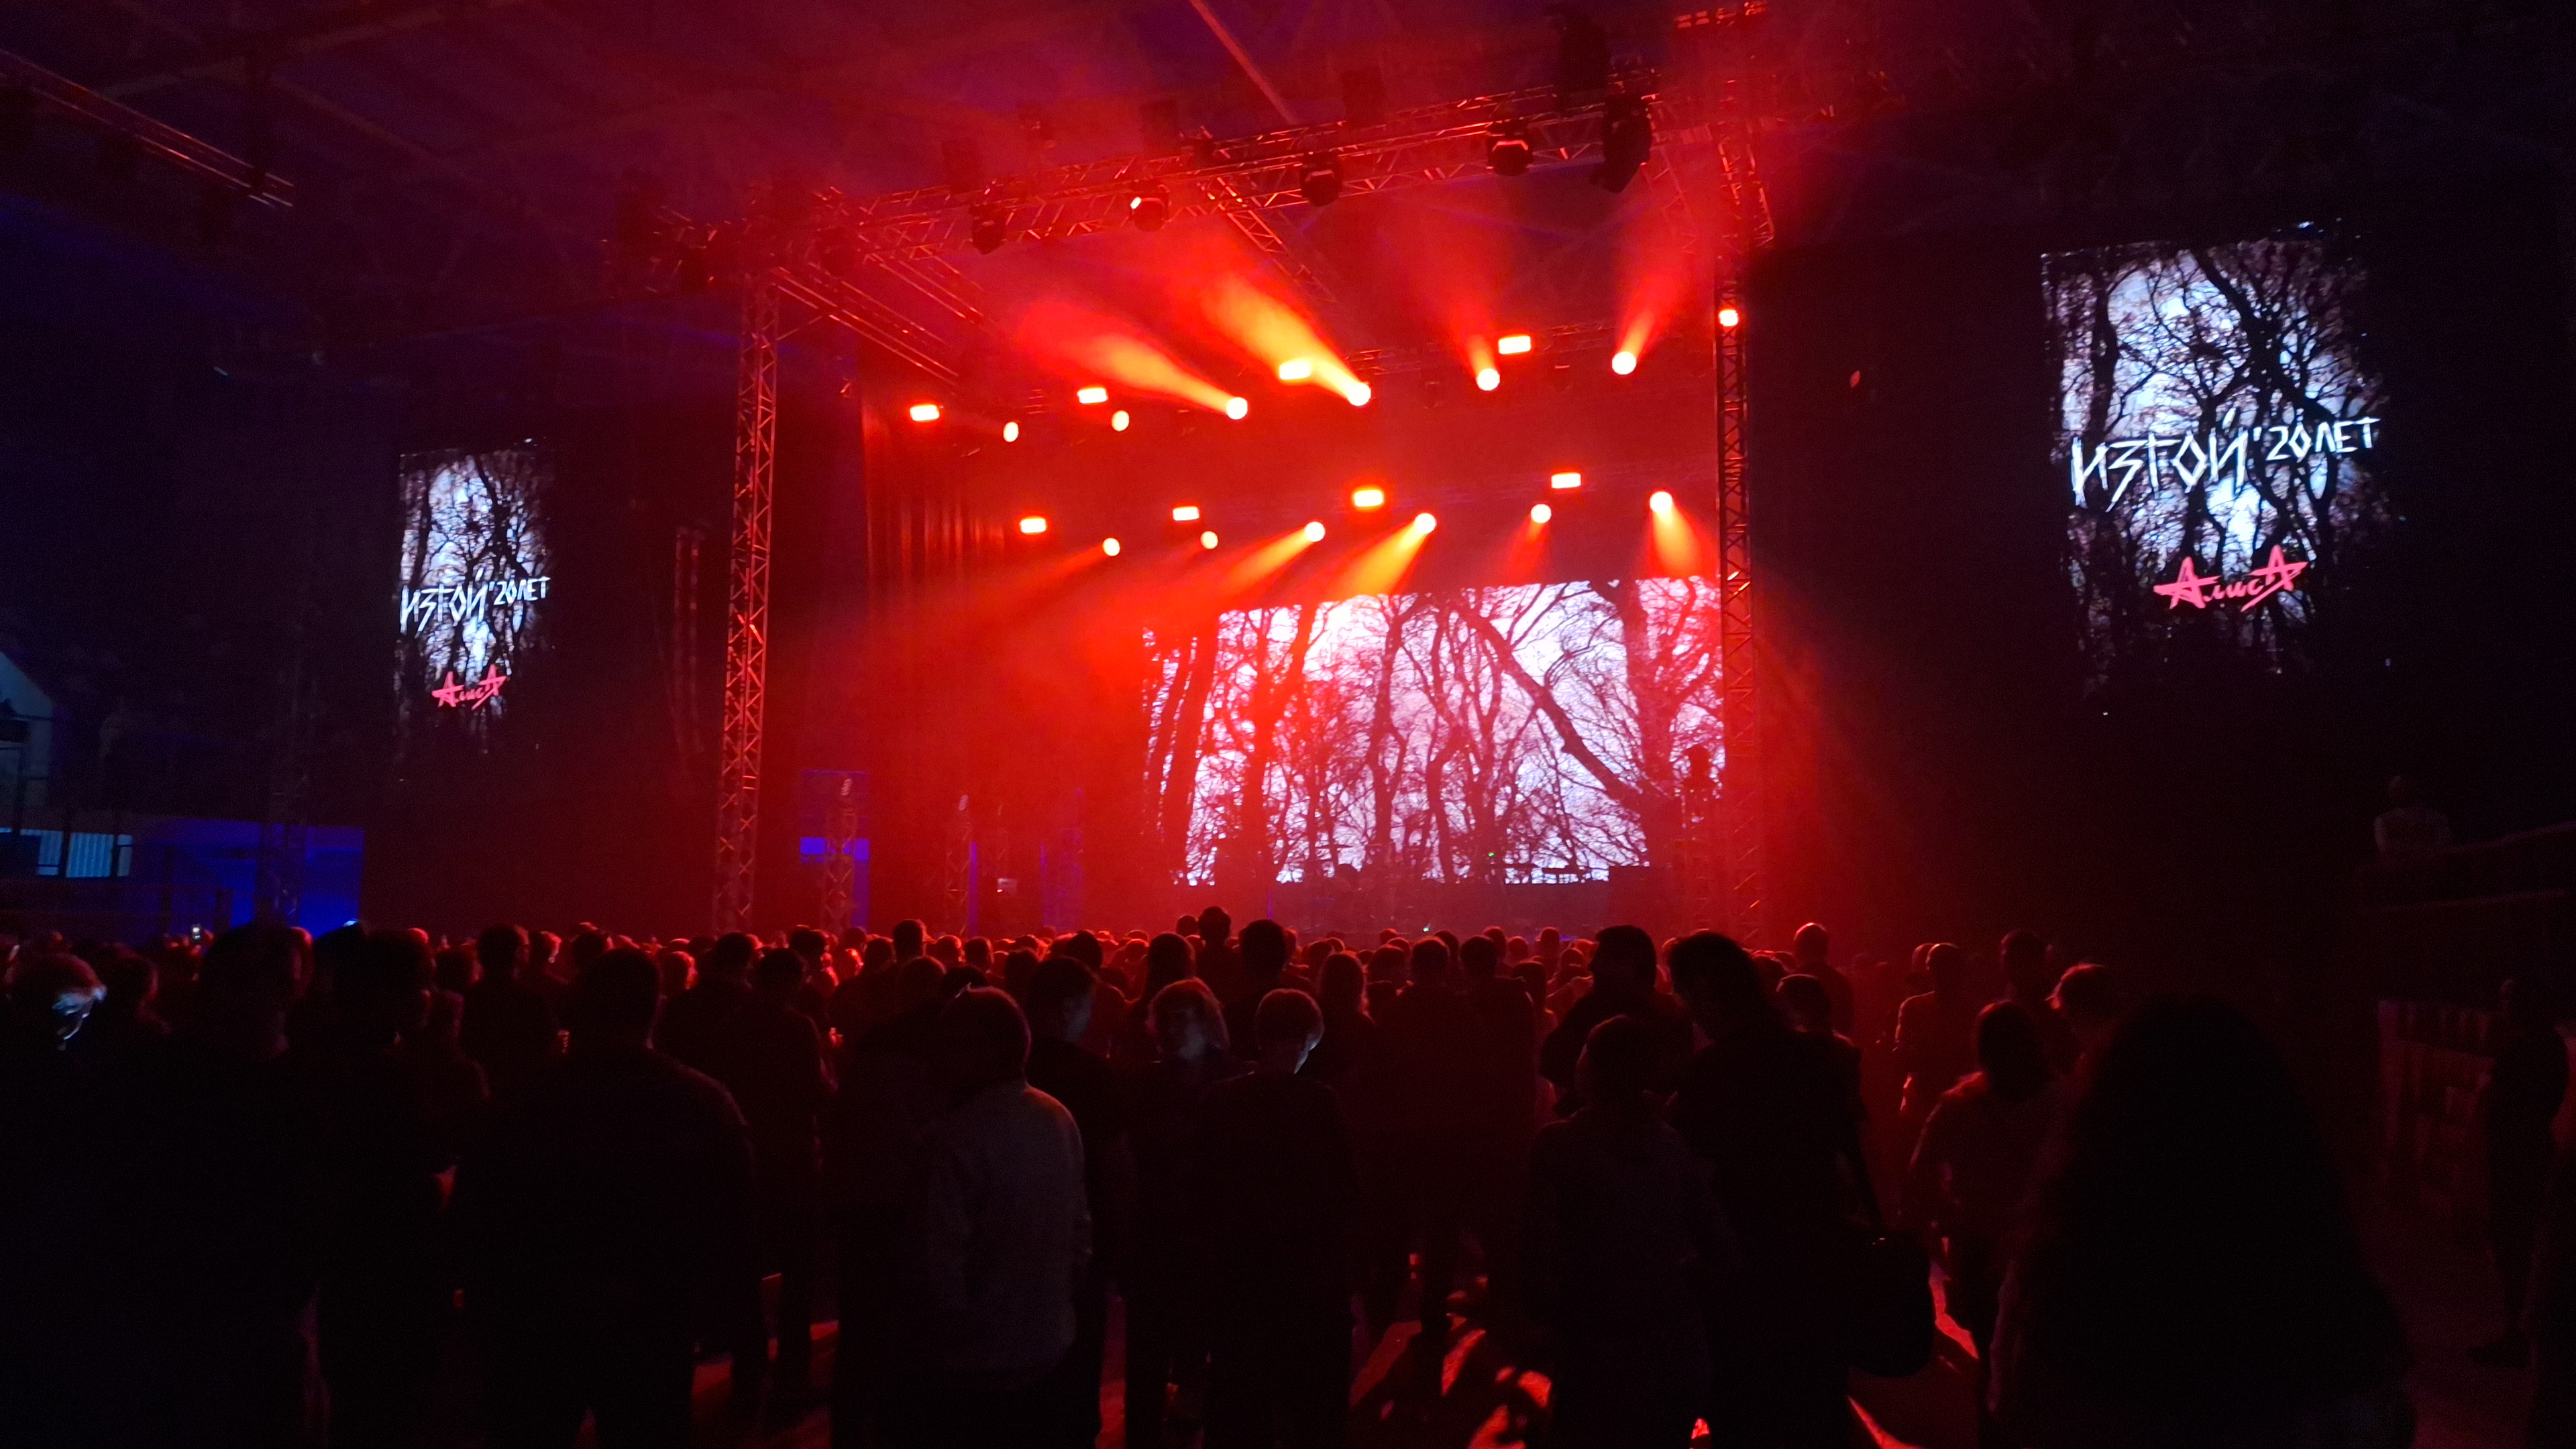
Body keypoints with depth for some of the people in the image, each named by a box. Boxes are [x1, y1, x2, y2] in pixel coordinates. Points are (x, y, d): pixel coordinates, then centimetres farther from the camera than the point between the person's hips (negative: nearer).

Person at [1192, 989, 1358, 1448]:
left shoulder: (1221, 1098, -9)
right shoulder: (1317, 1099, -17)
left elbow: (1202, 1185, -2)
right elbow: (1345, 1188, -13)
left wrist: (1213, 1249, 11)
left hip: (1237, 1266, 2)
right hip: (1309, 1269, -2)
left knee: (1237, 1397, 16)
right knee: (1311, 1396, 17)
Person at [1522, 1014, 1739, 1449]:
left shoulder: (1558, 1144, -12)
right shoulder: (1673, 1145, 1)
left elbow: (1540, 1262, -16)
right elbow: (1722, 1253, 4)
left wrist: (1560, 1318, 2)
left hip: (1600, 1365, -5)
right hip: (1678, 1358, 5)